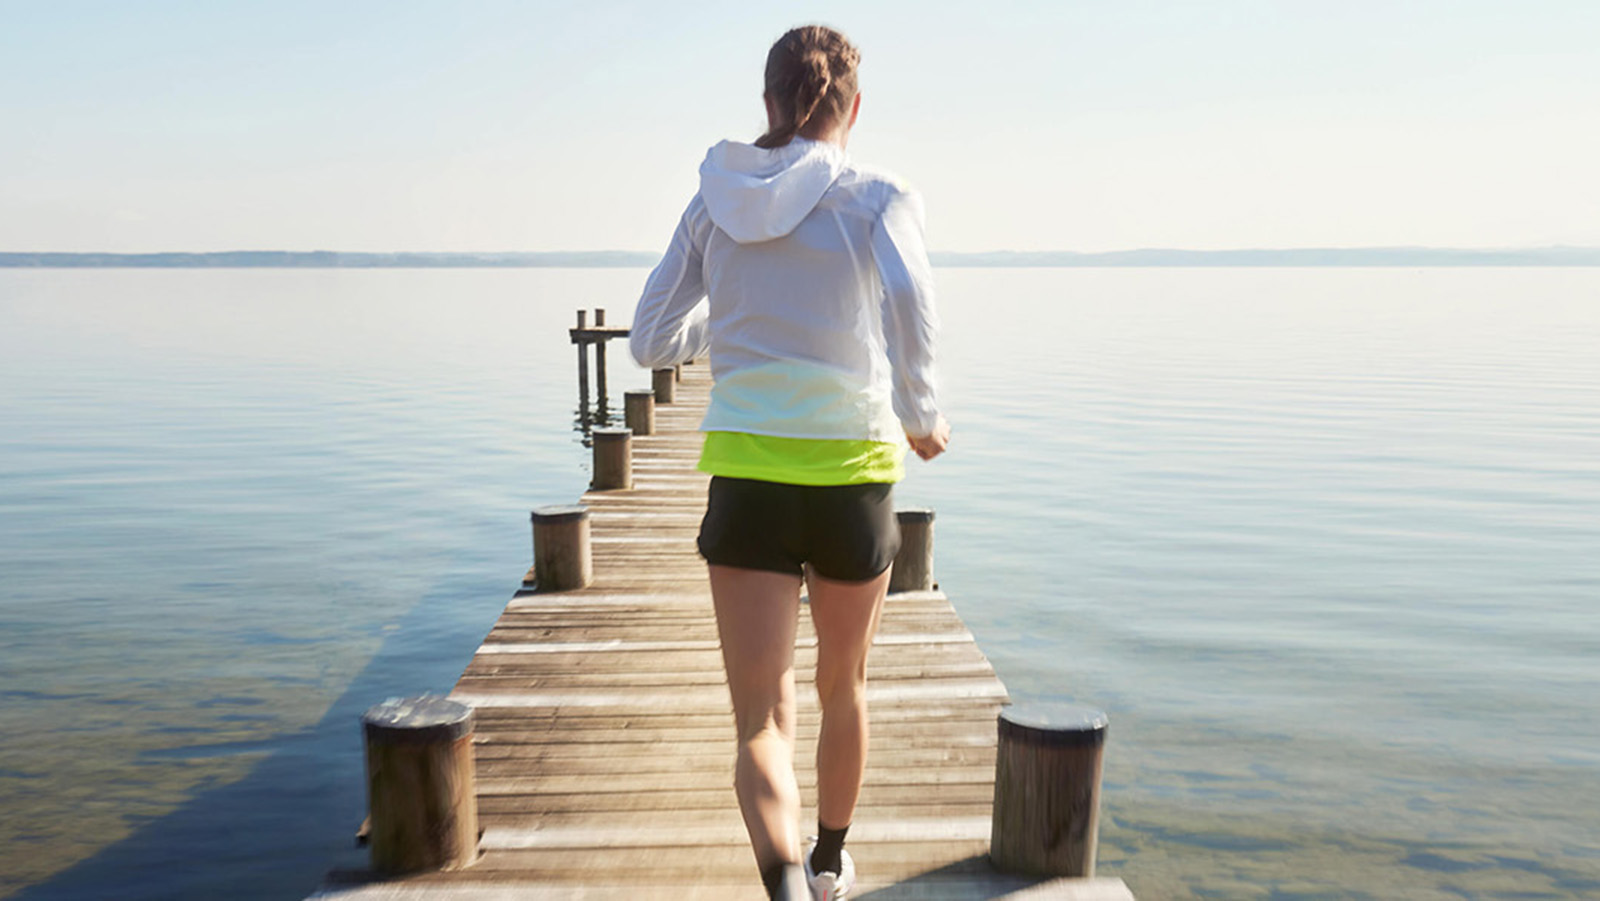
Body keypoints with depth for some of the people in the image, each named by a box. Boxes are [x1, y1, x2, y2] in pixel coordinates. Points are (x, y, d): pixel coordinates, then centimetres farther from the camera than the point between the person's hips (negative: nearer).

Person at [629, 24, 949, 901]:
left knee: (761, 719, 1)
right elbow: (911, 306, -22)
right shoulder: (876, 197, -3)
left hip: (744, 473, 1)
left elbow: (651, 341, 11)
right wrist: (921, 416, -6)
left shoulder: (714, 203, 7)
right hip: (850, 473, -1)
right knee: (843, 684, 22)